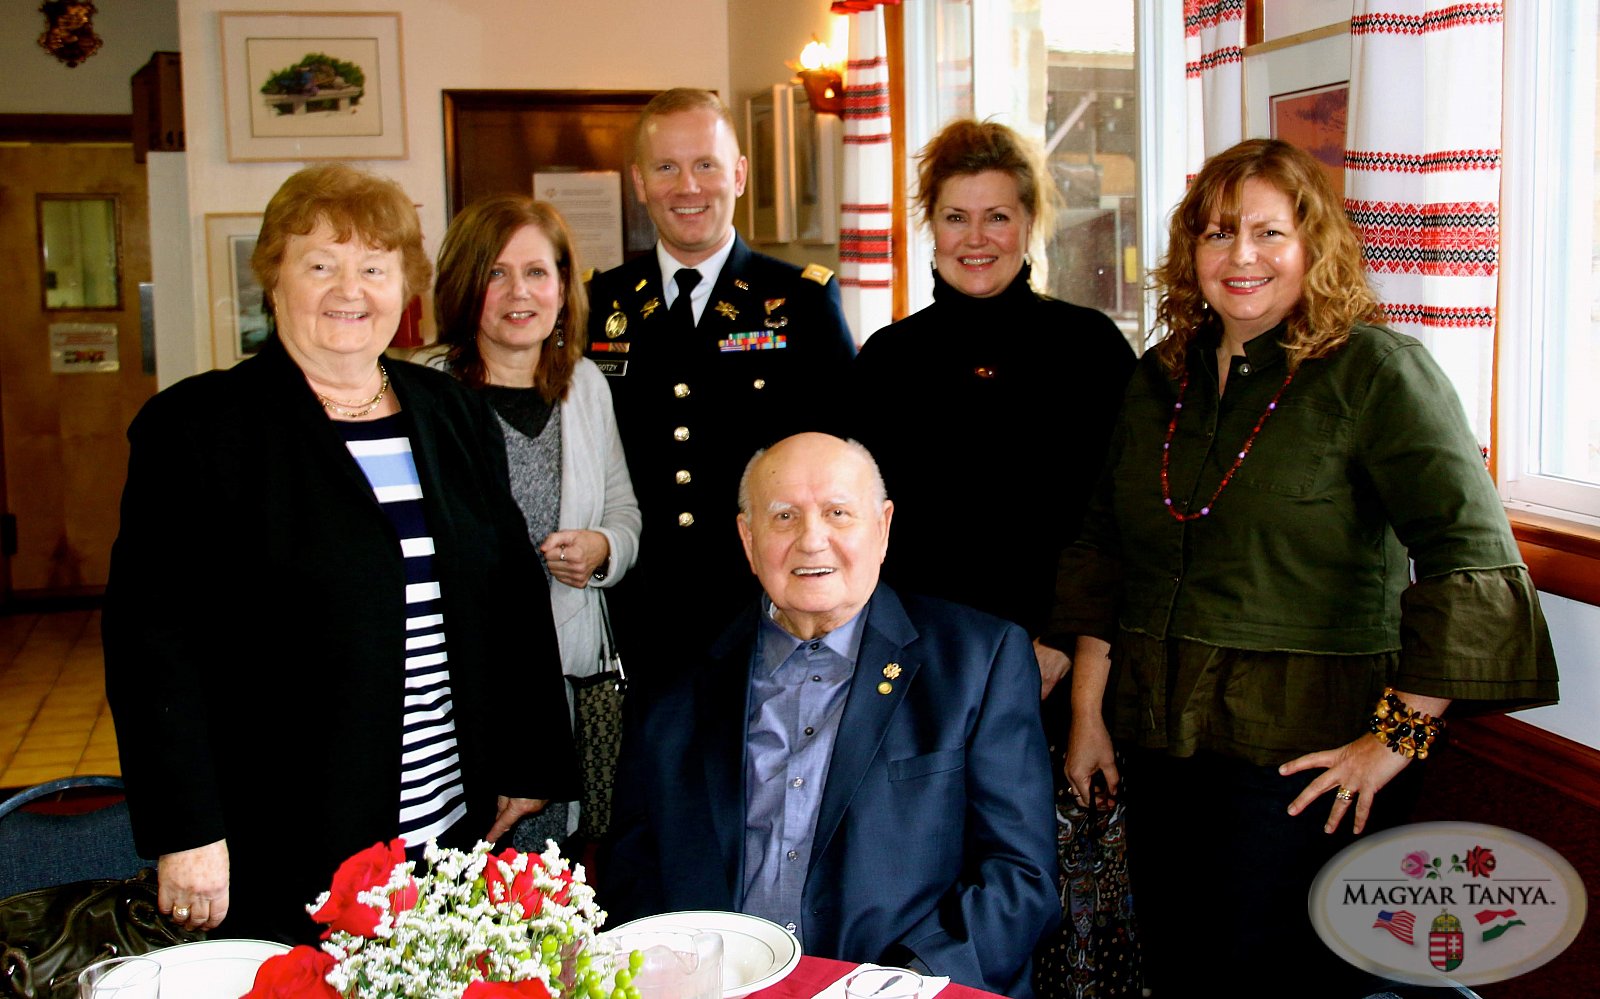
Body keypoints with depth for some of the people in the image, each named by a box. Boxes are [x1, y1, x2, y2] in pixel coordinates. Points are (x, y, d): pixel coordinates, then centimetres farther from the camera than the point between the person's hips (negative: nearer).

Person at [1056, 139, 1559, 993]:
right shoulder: (1160, 378, 10)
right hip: (1160, 745, 6)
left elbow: (1472, 561, -15)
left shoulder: (1376, 371, -8)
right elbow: (1104, 546, 15)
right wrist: (1086, 713, 10)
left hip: (1304, 753, -5)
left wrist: (1399, 736, -16)